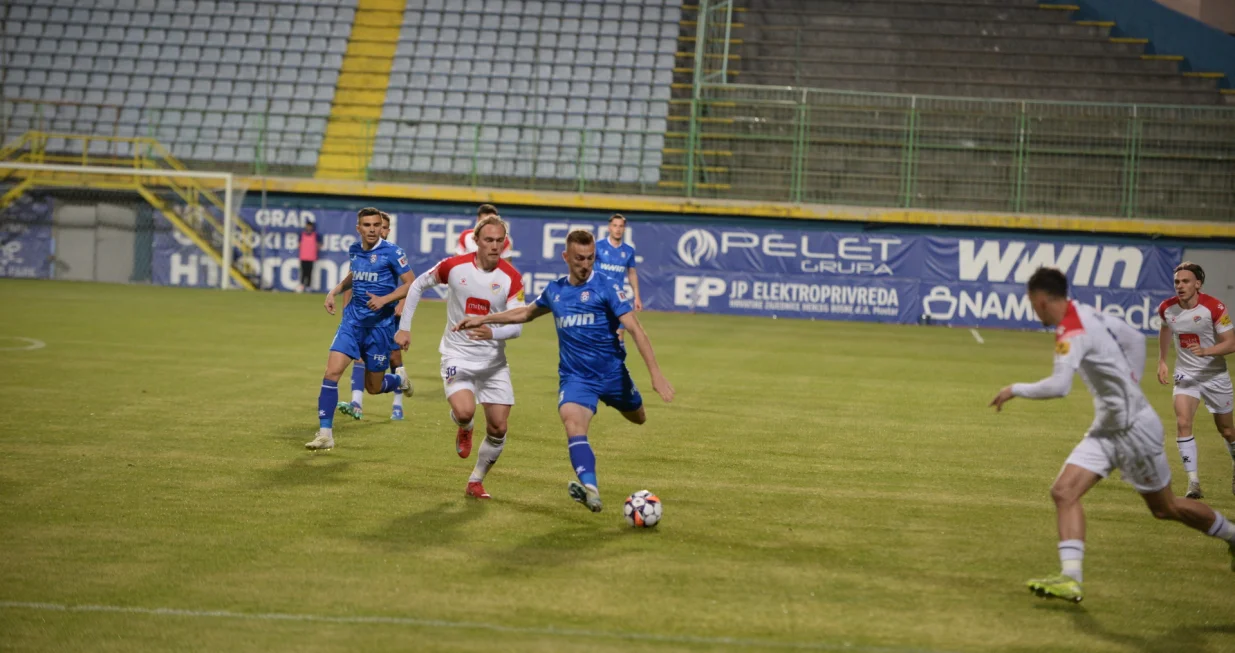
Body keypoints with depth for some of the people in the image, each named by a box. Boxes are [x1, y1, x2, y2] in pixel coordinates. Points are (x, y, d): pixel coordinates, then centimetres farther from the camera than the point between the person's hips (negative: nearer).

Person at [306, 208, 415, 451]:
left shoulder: (391, 252, -11)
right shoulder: (354, 250, 5)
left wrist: (384, 299, -22)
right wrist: (334, 291, 12)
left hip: (380, 324, -4)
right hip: (353, 320, 4)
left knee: (374, 387, 6)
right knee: (332, 371, -14)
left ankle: (399, 379, 43)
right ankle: (325, 433, -9)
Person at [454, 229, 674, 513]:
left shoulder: (606, 289, -9)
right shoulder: (554, 291, 5)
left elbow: (635, 329, -15)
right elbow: (526, 313, 26)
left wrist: (655, 373, -24)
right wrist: (483, 319, 23)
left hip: (612, 373, -1)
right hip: (574, 377, 1)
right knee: (573, 425, -26)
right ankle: (590, 490, -41)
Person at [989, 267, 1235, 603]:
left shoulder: (1073, 333, -24)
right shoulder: (1088, 314, 4)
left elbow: (1058, 386, -36)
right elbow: (1136, 339, 15)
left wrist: (1016, 390, -21)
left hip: (1133, 427, -9)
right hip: (1107, 429, 9)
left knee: (1165, 508, 8)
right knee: (1064, 492, -7)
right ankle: (1070, 578, -13)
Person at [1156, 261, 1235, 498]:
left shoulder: (1214, 308, -20)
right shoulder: (1167, 308, -9)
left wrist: (1205, 351, -36)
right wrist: (1162, 361, 13)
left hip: (1215, 375, -2)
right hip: (1185, 374, 2)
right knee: (1182, 422, -20)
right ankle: (1193, 482, -15)